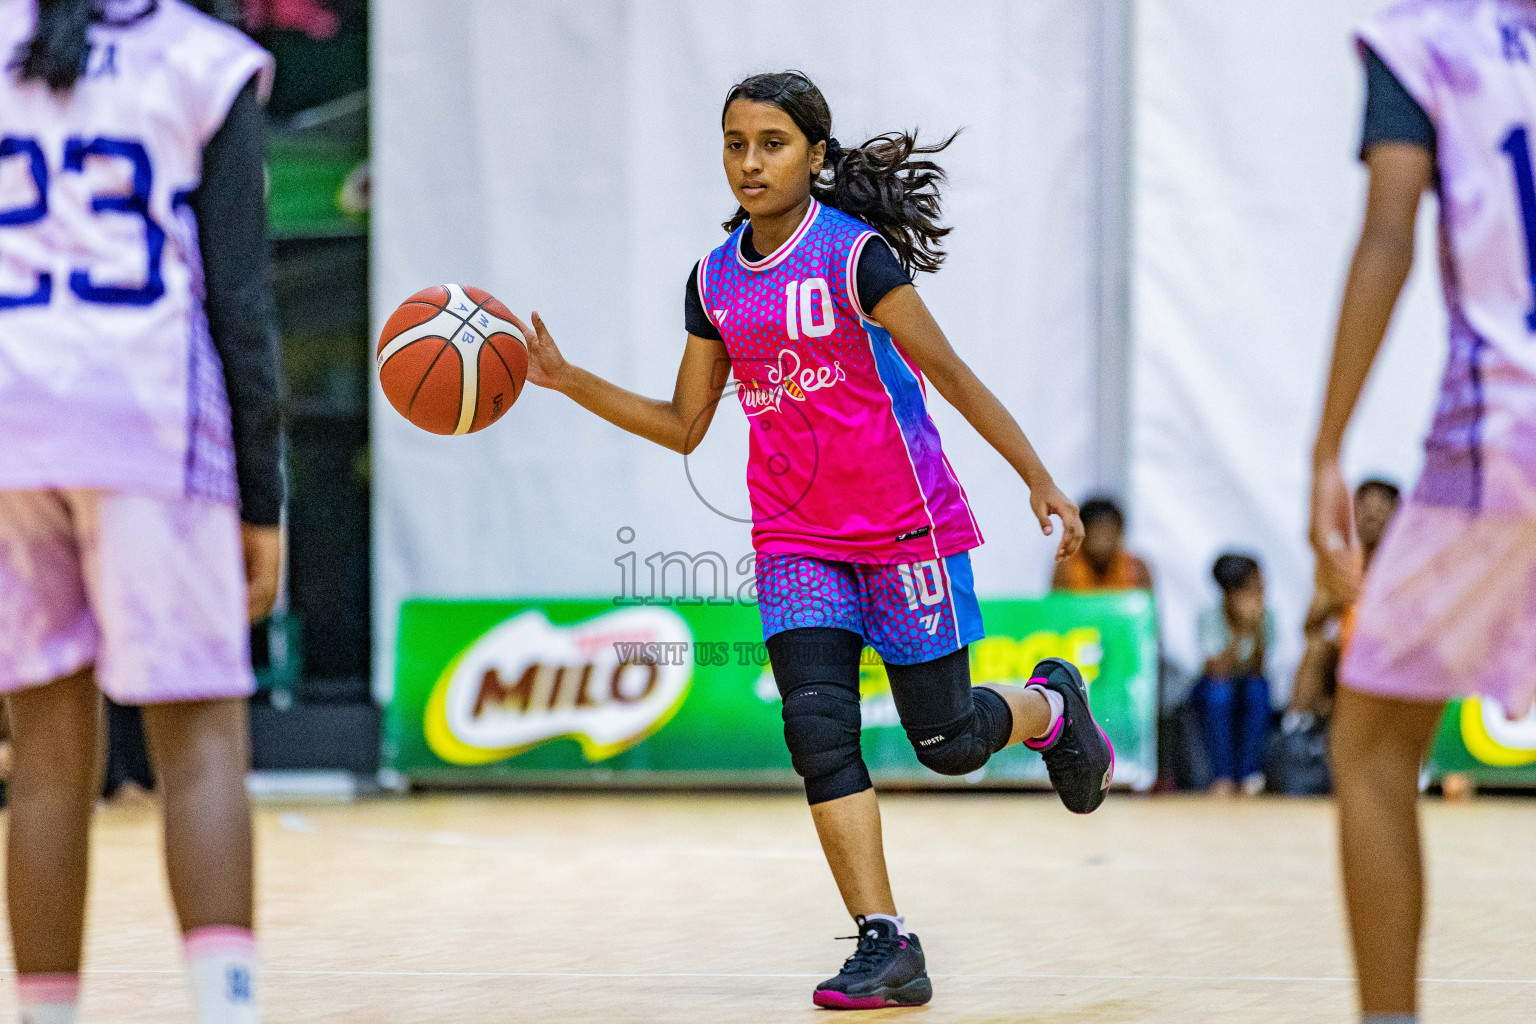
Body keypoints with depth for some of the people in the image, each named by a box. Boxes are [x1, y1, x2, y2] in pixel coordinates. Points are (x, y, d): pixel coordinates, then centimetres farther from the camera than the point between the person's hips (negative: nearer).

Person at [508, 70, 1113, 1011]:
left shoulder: (856, 253, -12)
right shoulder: (715, 281, 5)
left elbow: (951, 375, -11)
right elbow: (684, 427, 12)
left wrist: (1042, 482, -13)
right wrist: (565, 380, 3)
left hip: (907, 527, -4)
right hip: (796, 539, 4)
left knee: (947, 741, 1)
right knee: (820, 729, -14)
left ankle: (1052, 704, 36)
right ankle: (886, 946, -12)